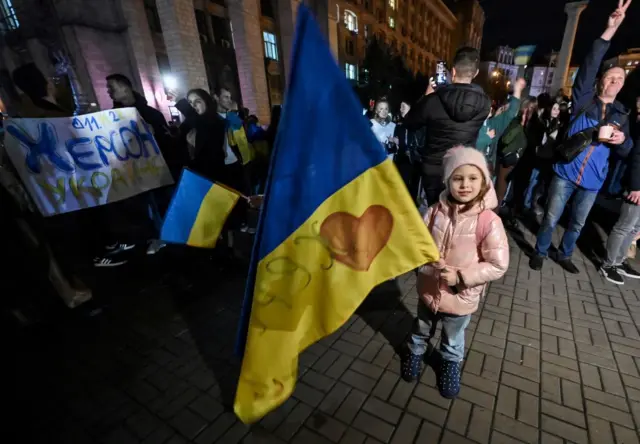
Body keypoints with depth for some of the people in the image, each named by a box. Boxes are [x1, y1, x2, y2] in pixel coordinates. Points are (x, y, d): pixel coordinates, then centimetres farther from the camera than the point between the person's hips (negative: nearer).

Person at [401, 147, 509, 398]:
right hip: (429, 289, 2)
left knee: (453, 338, 27)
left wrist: (460, 276, -24)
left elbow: (498, 265, -18)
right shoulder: (436, 211, -15)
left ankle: (451, 364, 59)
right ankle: (415, 352, 60)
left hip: (461, 297, -1)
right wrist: (433, 266, -23)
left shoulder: (489, 221, -22)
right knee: (421, 328, 29)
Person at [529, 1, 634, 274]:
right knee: (551, 218, 3)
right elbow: (588, 67, -13)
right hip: (566, 172, -4)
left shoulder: (621, 115, 11)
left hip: (593, 181, 4)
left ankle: (564, 255, 33)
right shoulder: (584, 100, 1)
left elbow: (625, 151, 10)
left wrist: (622, 140, -13)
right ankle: (540, 252, 22)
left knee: (578, 223, 15)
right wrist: (609, 32, -20)